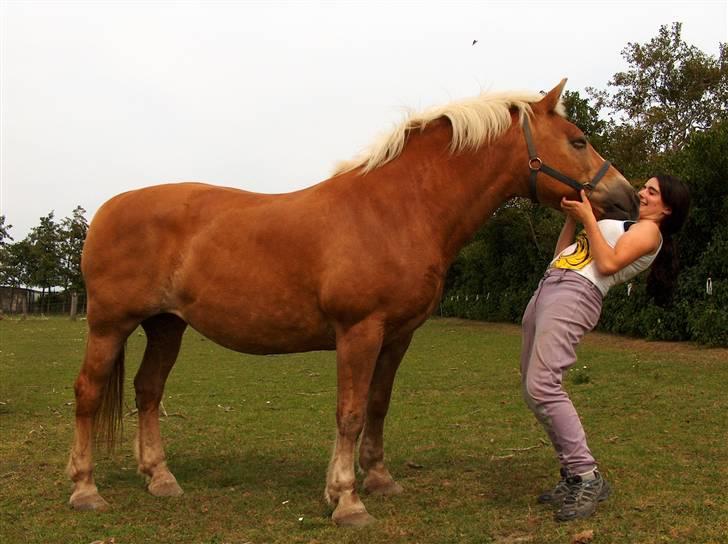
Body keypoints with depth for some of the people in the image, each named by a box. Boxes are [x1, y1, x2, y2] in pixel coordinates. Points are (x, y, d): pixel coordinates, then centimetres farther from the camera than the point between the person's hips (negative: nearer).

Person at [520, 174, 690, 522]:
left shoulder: (649, 230, 6)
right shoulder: (621, 225, 34)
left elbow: (608, 264, -11)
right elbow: (561, 255, 30)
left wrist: (587, 218, -4)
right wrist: (572, 217, 23)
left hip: (575, 294, -10)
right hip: (547, 289, 10)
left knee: (542, 386, -23)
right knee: (533, 389, 2)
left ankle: (588, 479, -17)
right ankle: (573, 476, 6)